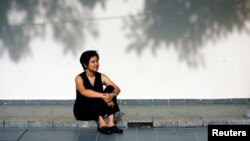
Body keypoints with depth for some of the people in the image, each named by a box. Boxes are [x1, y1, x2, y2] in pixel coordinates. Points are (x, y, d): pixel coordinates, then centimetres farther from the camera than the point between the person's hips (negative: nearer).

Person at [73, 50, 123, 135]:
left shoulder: (101, 77, -2)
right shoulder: (79, 78, -14)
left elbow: (117, 89, -12)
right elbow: (84, 92, -35)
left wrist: (111, 95, -35)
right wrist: (102, 96, -44)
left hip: (99, 109, 5)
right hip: (82, 110, -4)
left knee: (110, 89, -19)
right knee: (93, 98, -33)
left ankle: (110, 123, -31)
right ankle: (101, 123, -39)